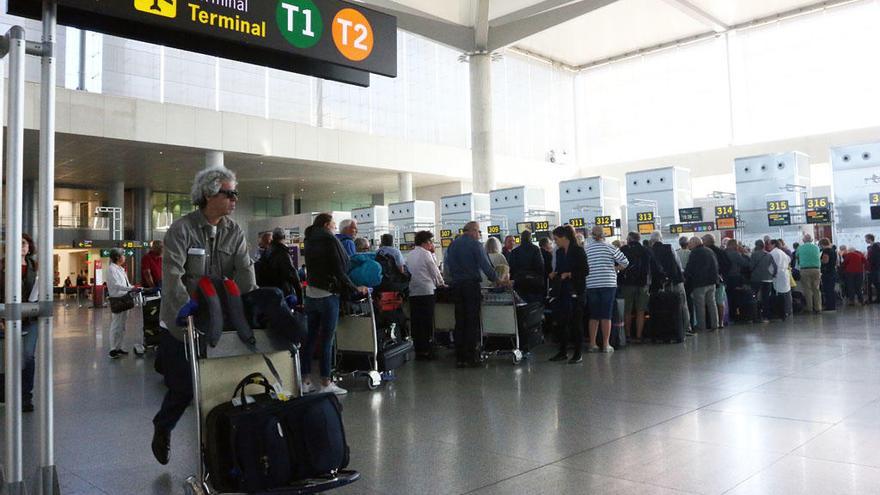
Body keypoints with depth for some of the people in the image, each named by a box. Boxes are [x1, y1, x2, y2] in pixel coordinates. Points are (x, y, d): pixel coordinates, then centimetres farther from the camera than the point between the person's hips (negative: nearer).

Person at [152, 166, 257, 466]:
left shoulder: (234, 233, 1)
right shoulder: (182, 229, -12)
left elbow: (245, 273, -9)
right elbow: (172, 278, -22)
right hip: (180, 324, -4)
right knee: (183, 387, 3)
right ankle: (162, 430, 33)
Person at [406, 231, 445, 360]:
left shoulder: (410, 255, 13)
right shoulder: (426, 254, -6)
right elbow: (435, 271, -2)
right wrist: (441, 283, 14)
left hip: (412, 292, 6)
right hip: (426, 291, -6)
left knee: (416, 322, 7)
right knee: (428, 322, 0)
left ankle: (418, 350, 9)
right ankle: (428, 350, 1)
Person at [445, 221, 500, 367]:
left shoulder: (453, 244, 11)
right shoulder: (474, 244, -7)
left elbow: (448, 264, 13)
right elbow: (485, 265, -11)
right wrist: (496, 280, -3)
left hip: (456, 284, 5)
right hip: (471, 284, -5)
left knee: (459, 321, 8)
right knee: (472, 321, 0)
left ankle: (460, 358, 9)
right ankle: (472, 356, 1)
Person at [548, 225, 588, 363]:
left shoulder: (578, 251, -7)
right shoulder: (559, 252, 13)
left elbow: (585, 271, -11)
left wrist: (570, 274, -19)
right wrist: (554, 275, 2)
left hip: (576, 291, -7)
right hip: (562, 292, 7)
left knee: (576, 322, -1)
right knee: (561, 321, 7)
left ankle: (578, 353, 8)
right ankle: (563, 352, 18)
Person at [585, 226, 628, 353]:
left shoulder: (586, 249, 1)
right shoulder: (610, 247, -4)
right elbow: (625, 262, -3)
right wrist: (615, 268, 12)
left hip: (591, 286, 2)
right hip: (608, 284, -2)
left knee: (593, 316, 10)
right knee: (606, 316, 2)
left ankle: (592, 344, 12)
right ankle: (606, 345, 4)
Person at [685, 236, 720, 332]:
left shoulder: (695, 252, -12)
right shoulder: (710, 251, 14)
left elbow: (689, 268, -15)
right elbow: (716, 266, 19)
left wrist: (685, 277, -3)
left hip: (699, 283, -8)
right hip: (711, 281, 8)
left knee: (700, 305, -2)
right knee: (711, 302, 13)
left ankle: (701, 326, 0)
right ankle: (714, 324, 16)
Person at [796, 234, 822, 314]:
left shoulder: (800, 248, 4)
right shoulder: (816, 247, 8)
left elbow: (796, 256, 18)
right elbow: (819, 257, 18)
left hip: (805, 270, -2)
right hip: (816, 269, 2)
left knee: (807, 289, 3)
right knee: (816, 289, 6)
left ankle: (809, 308, 4)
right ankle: (818, 308, 7)